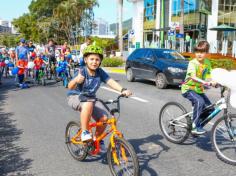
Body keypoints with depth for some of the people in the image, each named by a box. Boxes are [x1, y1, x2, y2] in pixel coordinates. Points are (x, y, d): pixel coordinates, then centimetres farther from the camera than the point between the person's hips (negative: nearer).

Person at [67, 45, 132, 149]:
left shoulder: (100, 72, -10)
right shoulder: (82, 72, -22)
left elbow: (111, 82, -22)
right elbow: (70, 87, -34)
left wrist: (122, 90, -39)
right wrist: (76, 80, -57)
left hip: (91, 98, 5)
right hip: (75, 97, -5)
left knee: (104, 117, -15)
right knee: (88, 104, -38)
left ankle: (97, 139, 13)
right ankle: (84, 132, -21)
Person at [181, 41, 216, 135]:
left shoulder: (207, 63, 2)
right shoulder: (192, 63, -18)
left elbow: (208, 76, 4)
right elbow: (193, 77, -33)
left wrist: (213, 82, -15)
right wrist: (205, 83, -45)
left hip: (199, 89, 7)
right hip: (188, 89, -7)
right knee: (199, 102, -32)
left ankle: (196, 124, 19)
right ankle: (195, 127, -22)